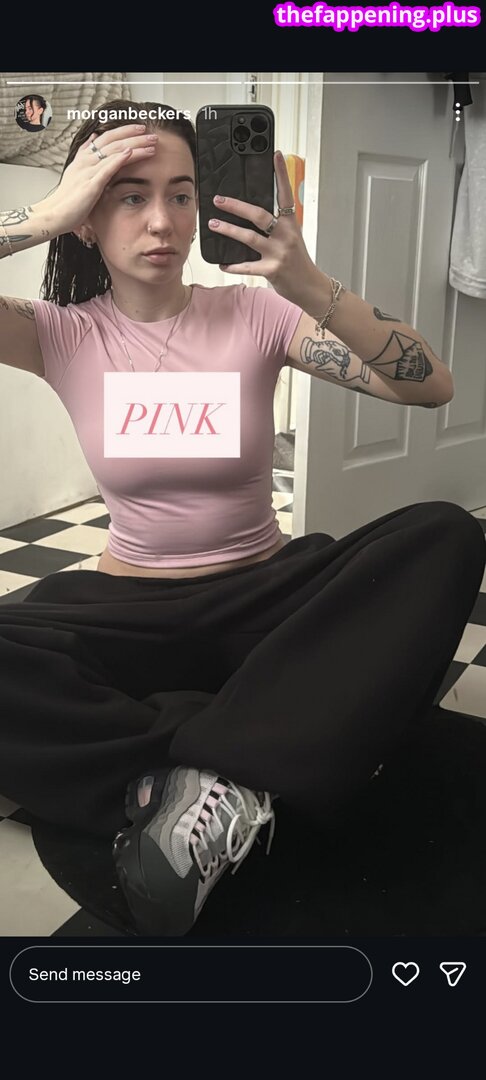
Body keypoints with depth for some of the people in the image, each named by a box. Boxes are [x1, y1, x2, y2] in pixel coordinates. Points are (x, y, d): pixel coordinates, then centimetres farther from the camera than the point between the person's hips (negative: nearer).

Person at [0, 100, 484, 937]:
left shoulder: (254, 312, -3)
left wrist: (312, 287, -27)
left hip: (265, 600, 2)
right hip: (130, 613, -1)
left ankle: (202, 781, -30)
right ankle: (236, 775, -25)